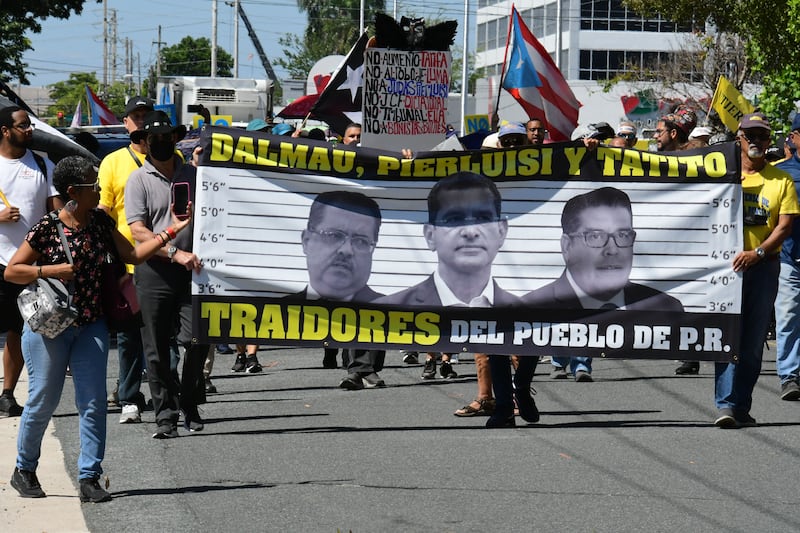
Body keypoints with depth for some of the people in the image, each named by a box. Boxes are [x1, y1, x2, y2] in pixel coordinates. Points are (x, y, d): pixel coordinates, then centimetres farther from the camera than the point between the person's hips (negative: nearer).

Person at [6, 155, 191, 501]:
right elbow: (12, 271, -10)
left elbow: (132, 255, 10)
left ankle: (88, 478, 4)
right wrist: (50, 271, -22)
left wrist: (172, 231, 5)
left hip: (90, 326, 5)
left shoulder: (100, 222, 4)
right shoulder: (47, 228, -13)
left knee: (93, 403, -1)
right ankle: (24, 471, 22)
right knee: (43, 401, 3)